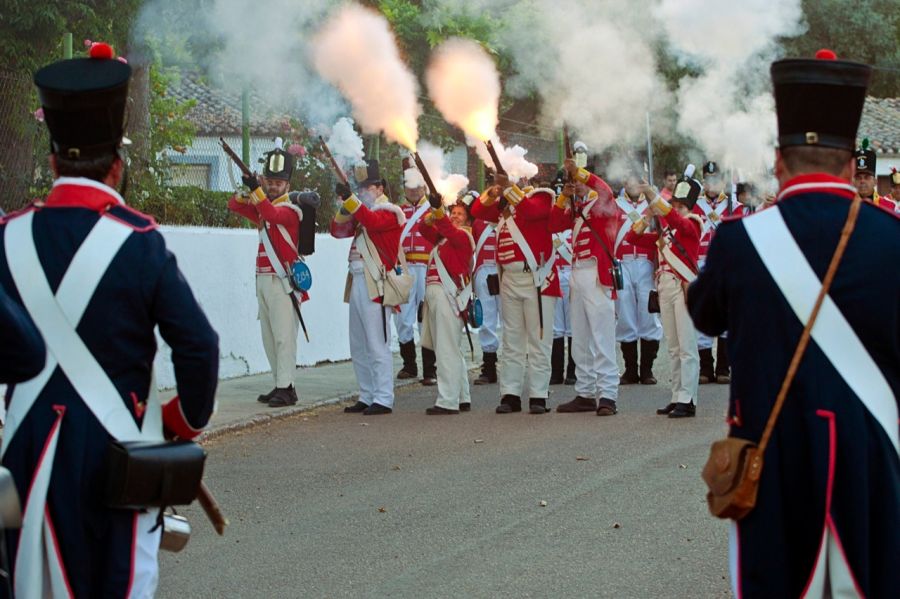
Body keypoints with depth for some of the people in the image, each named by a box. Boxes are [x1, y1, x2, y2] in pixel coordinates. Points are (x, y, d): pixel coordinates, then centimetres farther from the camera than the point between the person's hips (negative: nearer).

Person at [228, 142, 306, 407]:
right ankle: (281, 386, 13)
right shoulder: (262, 209, 17)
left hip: (283, 282, -8)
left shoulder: (291, 210, -6)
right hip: (263, 281, 8)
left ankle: (285, 388, -9)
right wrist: (249, 189, -2)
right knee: (269, 338, 8)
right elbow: (234, 205, 13)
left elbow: (271, 214, -26)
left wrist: (256, 190, -35)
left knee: (284, 336, -8)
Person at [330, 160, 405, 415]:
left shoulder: (389, 212, -5)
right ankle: (367, 397, 18)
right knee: (359, 347, 12)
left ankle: (383, 399, -7)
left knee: (377, 345, -8)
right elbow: (338, 230, 11)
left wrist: (350, 199, -29)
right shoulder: (360, 212, 20)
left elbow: (372, 221, -24)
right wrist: (345, 206, -4)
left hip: (376, 286, -9)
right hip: (357, 282, 9)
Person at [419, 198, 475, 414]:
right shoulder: (443, 237, 24)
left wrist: (438, 210, -37)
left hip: (448, 295, -10)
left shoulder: (463, 236, -1)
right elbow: (426, 230, 14)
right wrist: (430, 218, -6)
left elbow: (449, 229, -21)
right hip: (435, 293, 10)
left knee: (447, 350, -12)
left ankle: (448, 402, -15)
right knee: (452, 350, 15)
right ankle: (462, 399, 23)